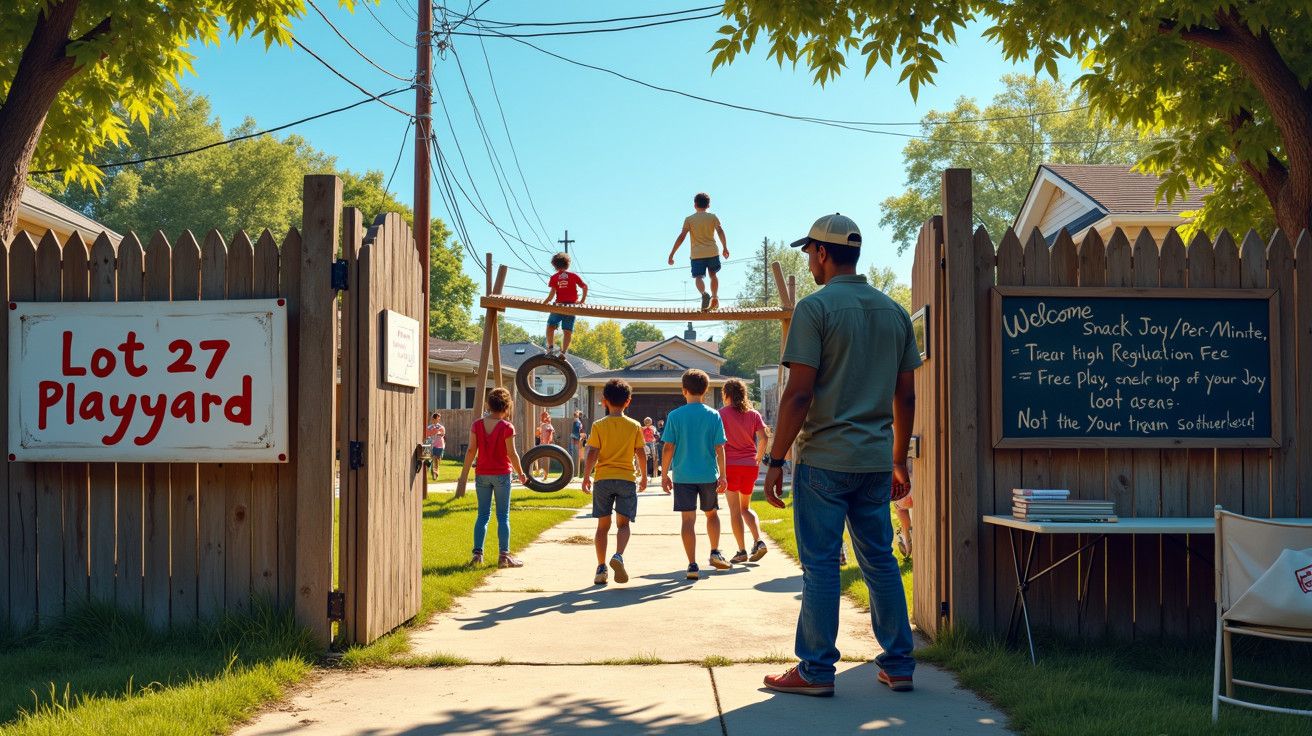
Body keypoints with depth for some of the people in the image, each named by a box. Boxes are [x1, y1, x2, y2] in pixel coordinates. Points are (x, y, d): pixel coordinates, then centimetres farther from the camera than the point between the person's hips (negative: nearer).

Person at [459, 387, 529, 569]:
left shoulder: (477, 425, 0)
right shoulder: (507, 427, -10)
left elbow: (471, 450, -2)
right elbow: (512, 453, -10)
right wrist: (521, 474, 2)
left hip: (482, 474, 3)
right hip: (501, 474, -3)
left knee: (483, 515, 11)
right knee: (503, 517, 4)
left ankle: (477, 554, 8)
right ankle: (504, 556, 4)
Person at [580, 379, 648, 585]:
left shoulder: (598, 426, -1)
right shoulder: (634, 426, 1)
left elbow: (592, 454, -5)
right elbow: (641, 454, 3)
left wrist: (586, 476, 4)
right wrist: (644, 476, 16)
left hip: (603, 479, 0)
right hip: (627, 479, 0)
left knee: (603, 525, 8)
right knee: (623, 523, 3)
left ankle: (601, 568, 7)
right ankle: (618, 556, -23)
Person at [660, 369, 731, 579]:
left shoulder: (675, 416, -3)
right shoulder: (713, 415, -2)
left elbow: (669, 447, -3)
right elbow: (719, 448, -3)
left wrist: (665, 474, 5)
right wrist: (722, 475, 3)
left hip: (683, 475, -1)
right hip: (708, 475, 1)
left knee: (688, 519, 2)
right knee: (712, 513, 22)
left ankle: (692, 565, 0)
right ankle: (715, 553, 17)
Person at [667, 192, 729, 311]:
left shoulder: (689, 219, 5)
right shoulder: (713, 217, 8)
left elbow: (681, 236, -4)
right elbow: (720, 231, -7)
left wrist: (672, 254, -3)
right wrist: (725, 248, 0)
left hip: (697, 254, -2)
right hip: (712, 252, 2)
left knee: (698, 277, -8)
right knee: (713, 275, 22)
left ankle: (704, 294, -37)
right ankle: (714, 297, 6)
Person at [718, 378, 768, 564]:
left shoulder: (722, 413, -2)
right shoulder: (753, 414, 7)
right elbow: (763, 438, -2)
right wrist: (757, 460, 8)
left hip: (730, 465, -4)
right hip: (750, 466, 4)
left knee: (735, 509, 2)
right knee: (746, 507, 17)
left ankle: (742, 551, -2)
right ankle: (758, 541, -2)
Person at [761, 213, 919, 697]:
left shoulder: (816, 307, -9)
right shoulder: (894, 312, 11)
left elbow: (799, 393, -14)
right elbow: (905, 396, 13)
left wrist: (775, 460, -9)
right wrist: (899, 461, 20)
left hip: (824, 458, -6)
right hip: (876, 460, 6)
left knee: (820, 564, 0)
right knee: (880, 561, 13)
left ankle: (816, 671, 5)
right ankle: (898, 665, 18)